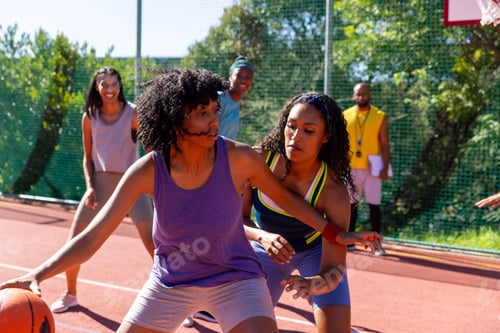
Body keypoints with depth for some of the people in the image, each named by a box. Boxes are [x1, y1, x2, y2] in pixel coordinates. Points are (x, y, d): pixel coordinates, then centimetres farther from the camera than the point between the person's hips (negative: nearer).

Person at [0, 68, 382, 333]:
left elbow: (285, 197, -3)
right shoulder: (149, 170, -22)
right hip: (169, 283, 2)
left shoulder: (240, 159, -23)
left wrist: (336, 233, -3)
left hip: (235, 279, -1)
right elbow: (92, 238, -22)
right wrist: (37, 275, -35)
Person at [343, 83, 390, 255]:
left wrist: (385, 167, -9)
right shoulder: (345, 116, 7)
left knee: (374, 206, -1)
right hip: (351, 168, 2)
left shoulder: (380, 116, 2)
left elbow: (385, 144, 0)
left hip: (372, 169, -2)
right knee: (351, 204, 8)